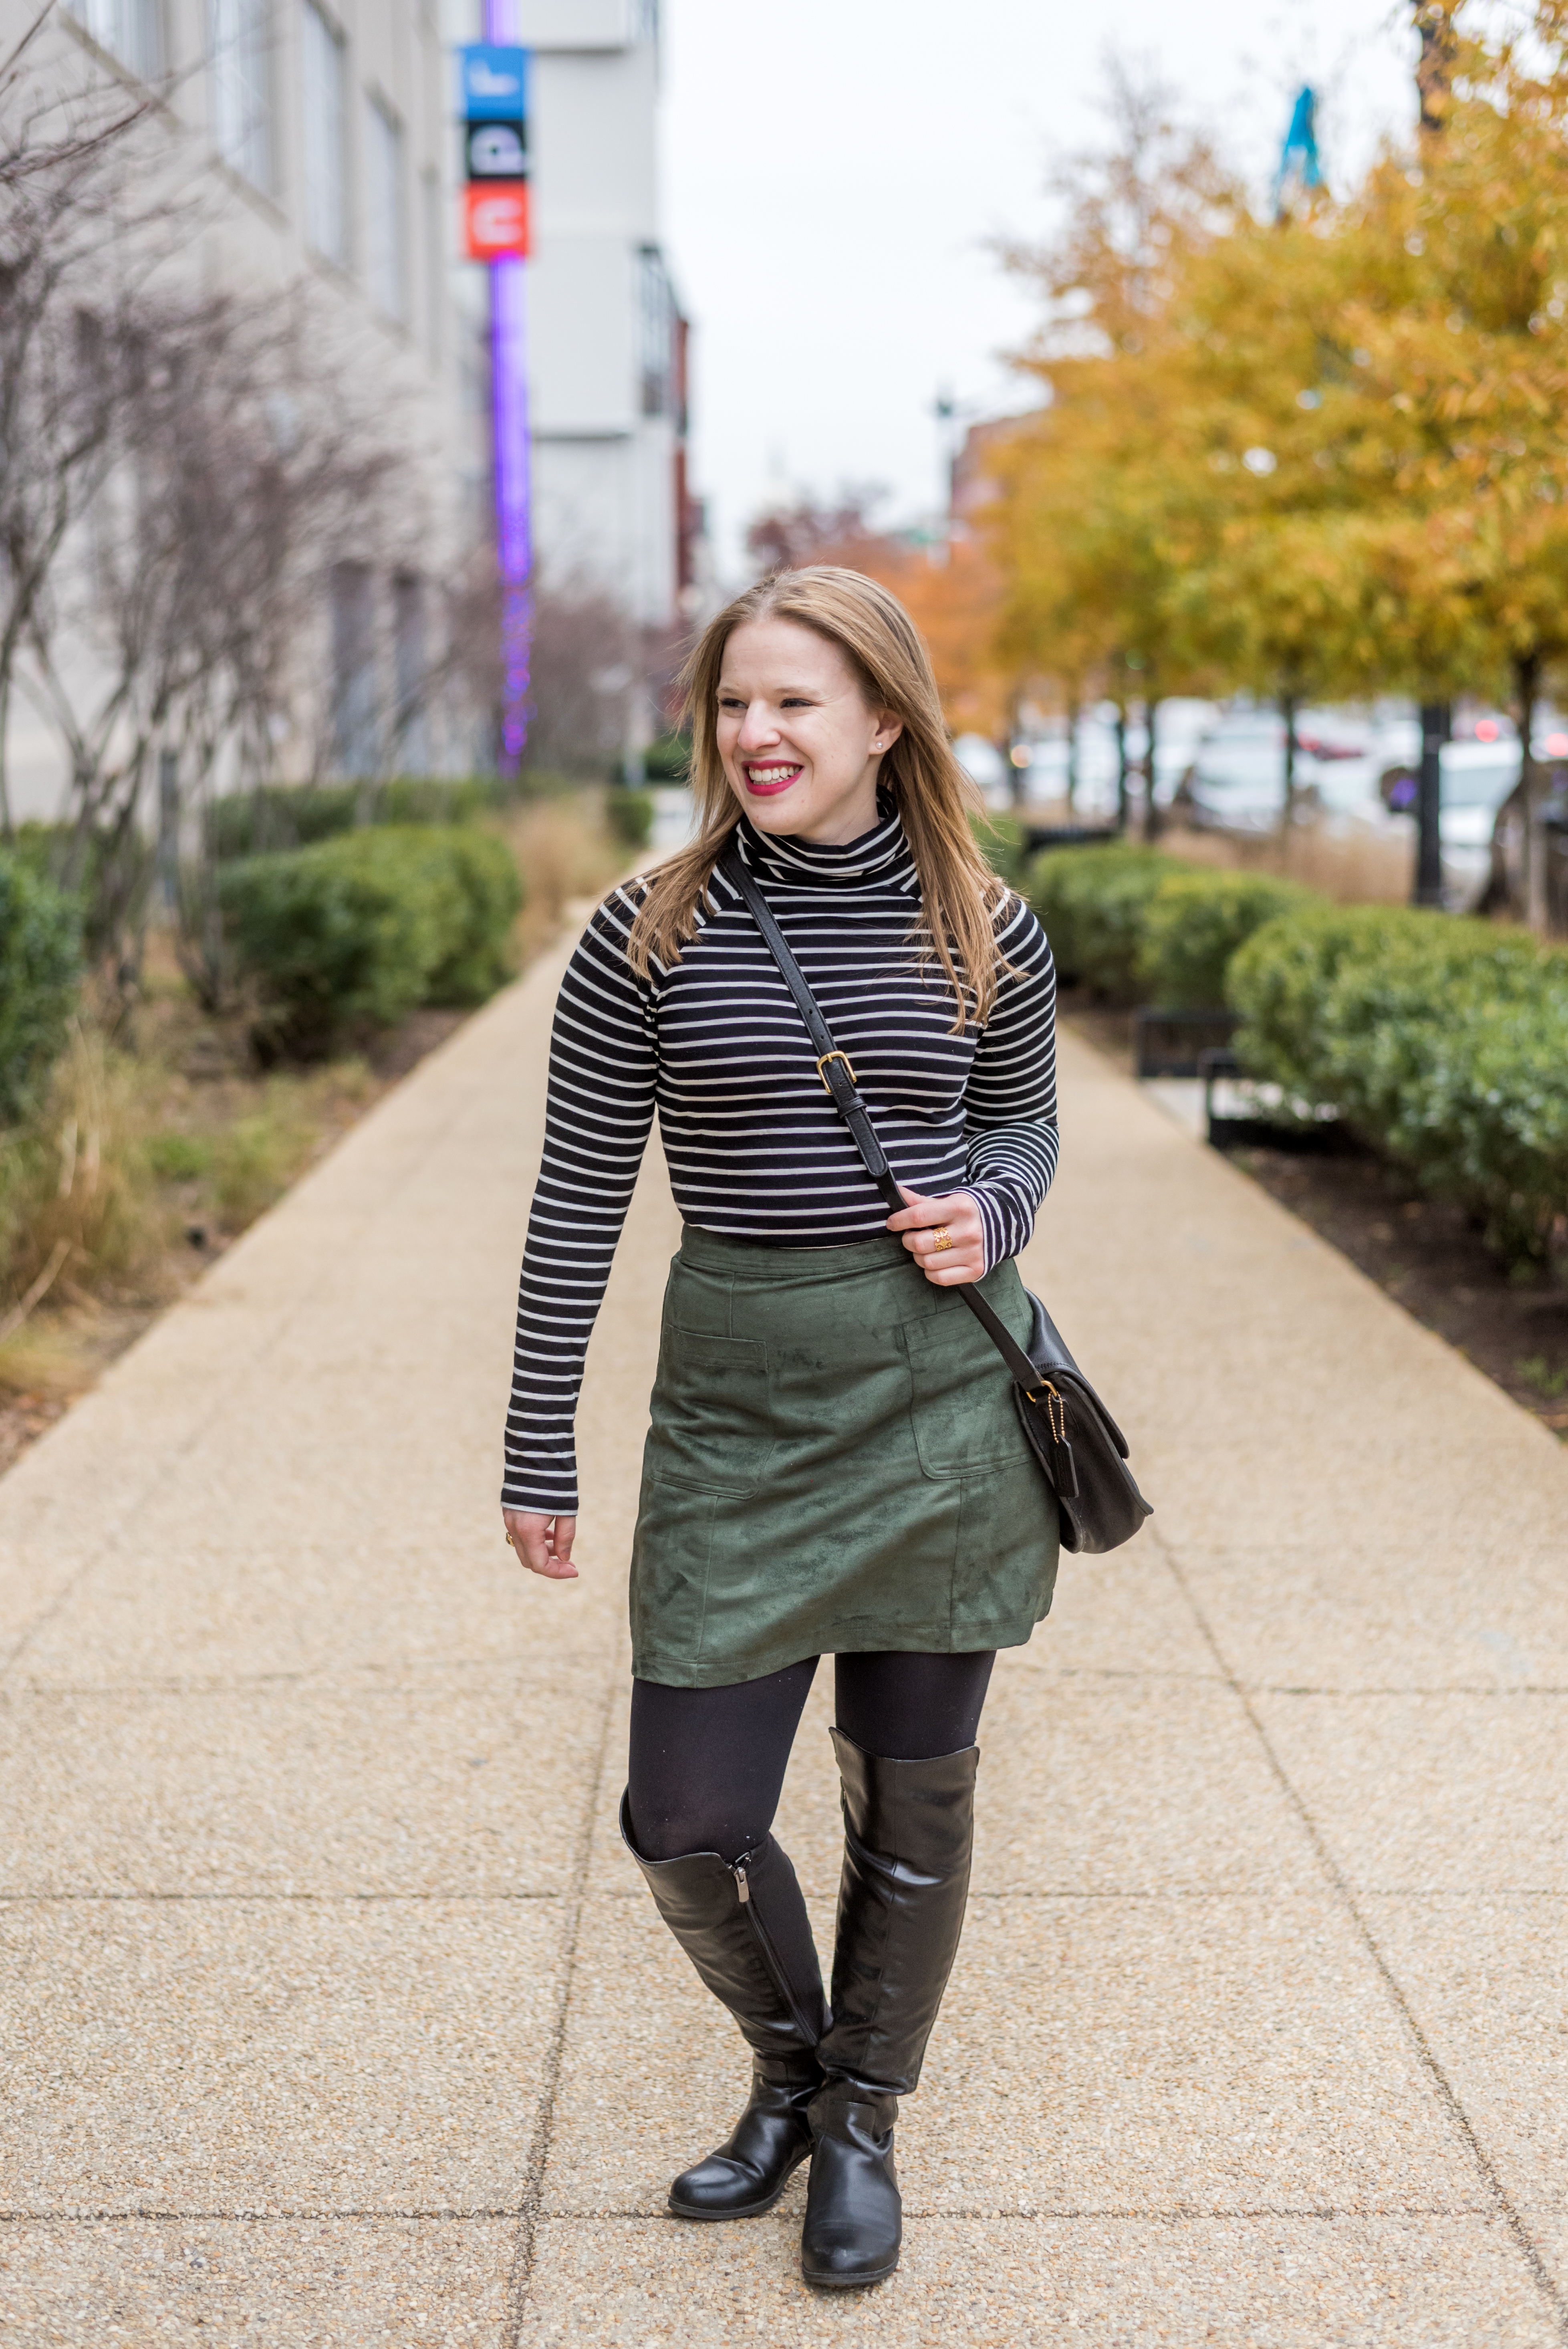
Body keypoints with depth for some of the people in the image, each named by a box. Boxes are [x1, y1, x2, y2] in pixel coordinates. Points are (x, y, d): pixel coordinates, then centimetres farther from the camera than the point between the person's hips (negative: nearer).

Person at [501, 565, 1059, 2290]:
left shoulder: (983, 931, 0)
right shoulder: (651, 935, -5)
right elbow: (578, 1199, -1)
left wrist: (988, 1213, -8)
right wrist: (536, 1456, 0)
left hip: (945, 1394, 1)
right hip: (736, 1405, 0)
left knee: (913, 1794, 11)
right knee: (688, 1822, 1)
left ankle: (862, 2127, 34)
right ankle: (788, 2070, 33)